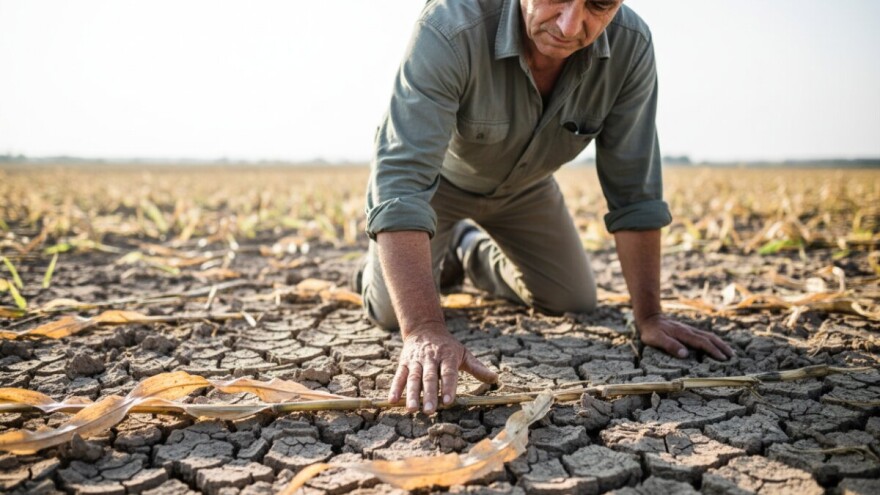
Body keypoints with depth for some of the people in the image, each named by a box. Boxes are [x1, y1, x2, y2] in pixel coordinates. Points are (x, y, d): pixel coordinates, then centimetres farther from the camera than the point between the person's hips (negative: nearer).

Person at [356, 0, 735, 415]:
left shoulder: (631, 47, -27)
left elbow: (633, 190, -20)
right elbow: (402, 178, -46)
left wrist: (649, 316, -20)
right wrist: (424, 330, -55)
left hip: (523, 184, 4)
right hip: (440, 176, -3)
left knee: (575, 303, 8)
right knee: (393, 312, -15)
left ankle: (473, 249, 33)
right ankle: (439, 254, 21)